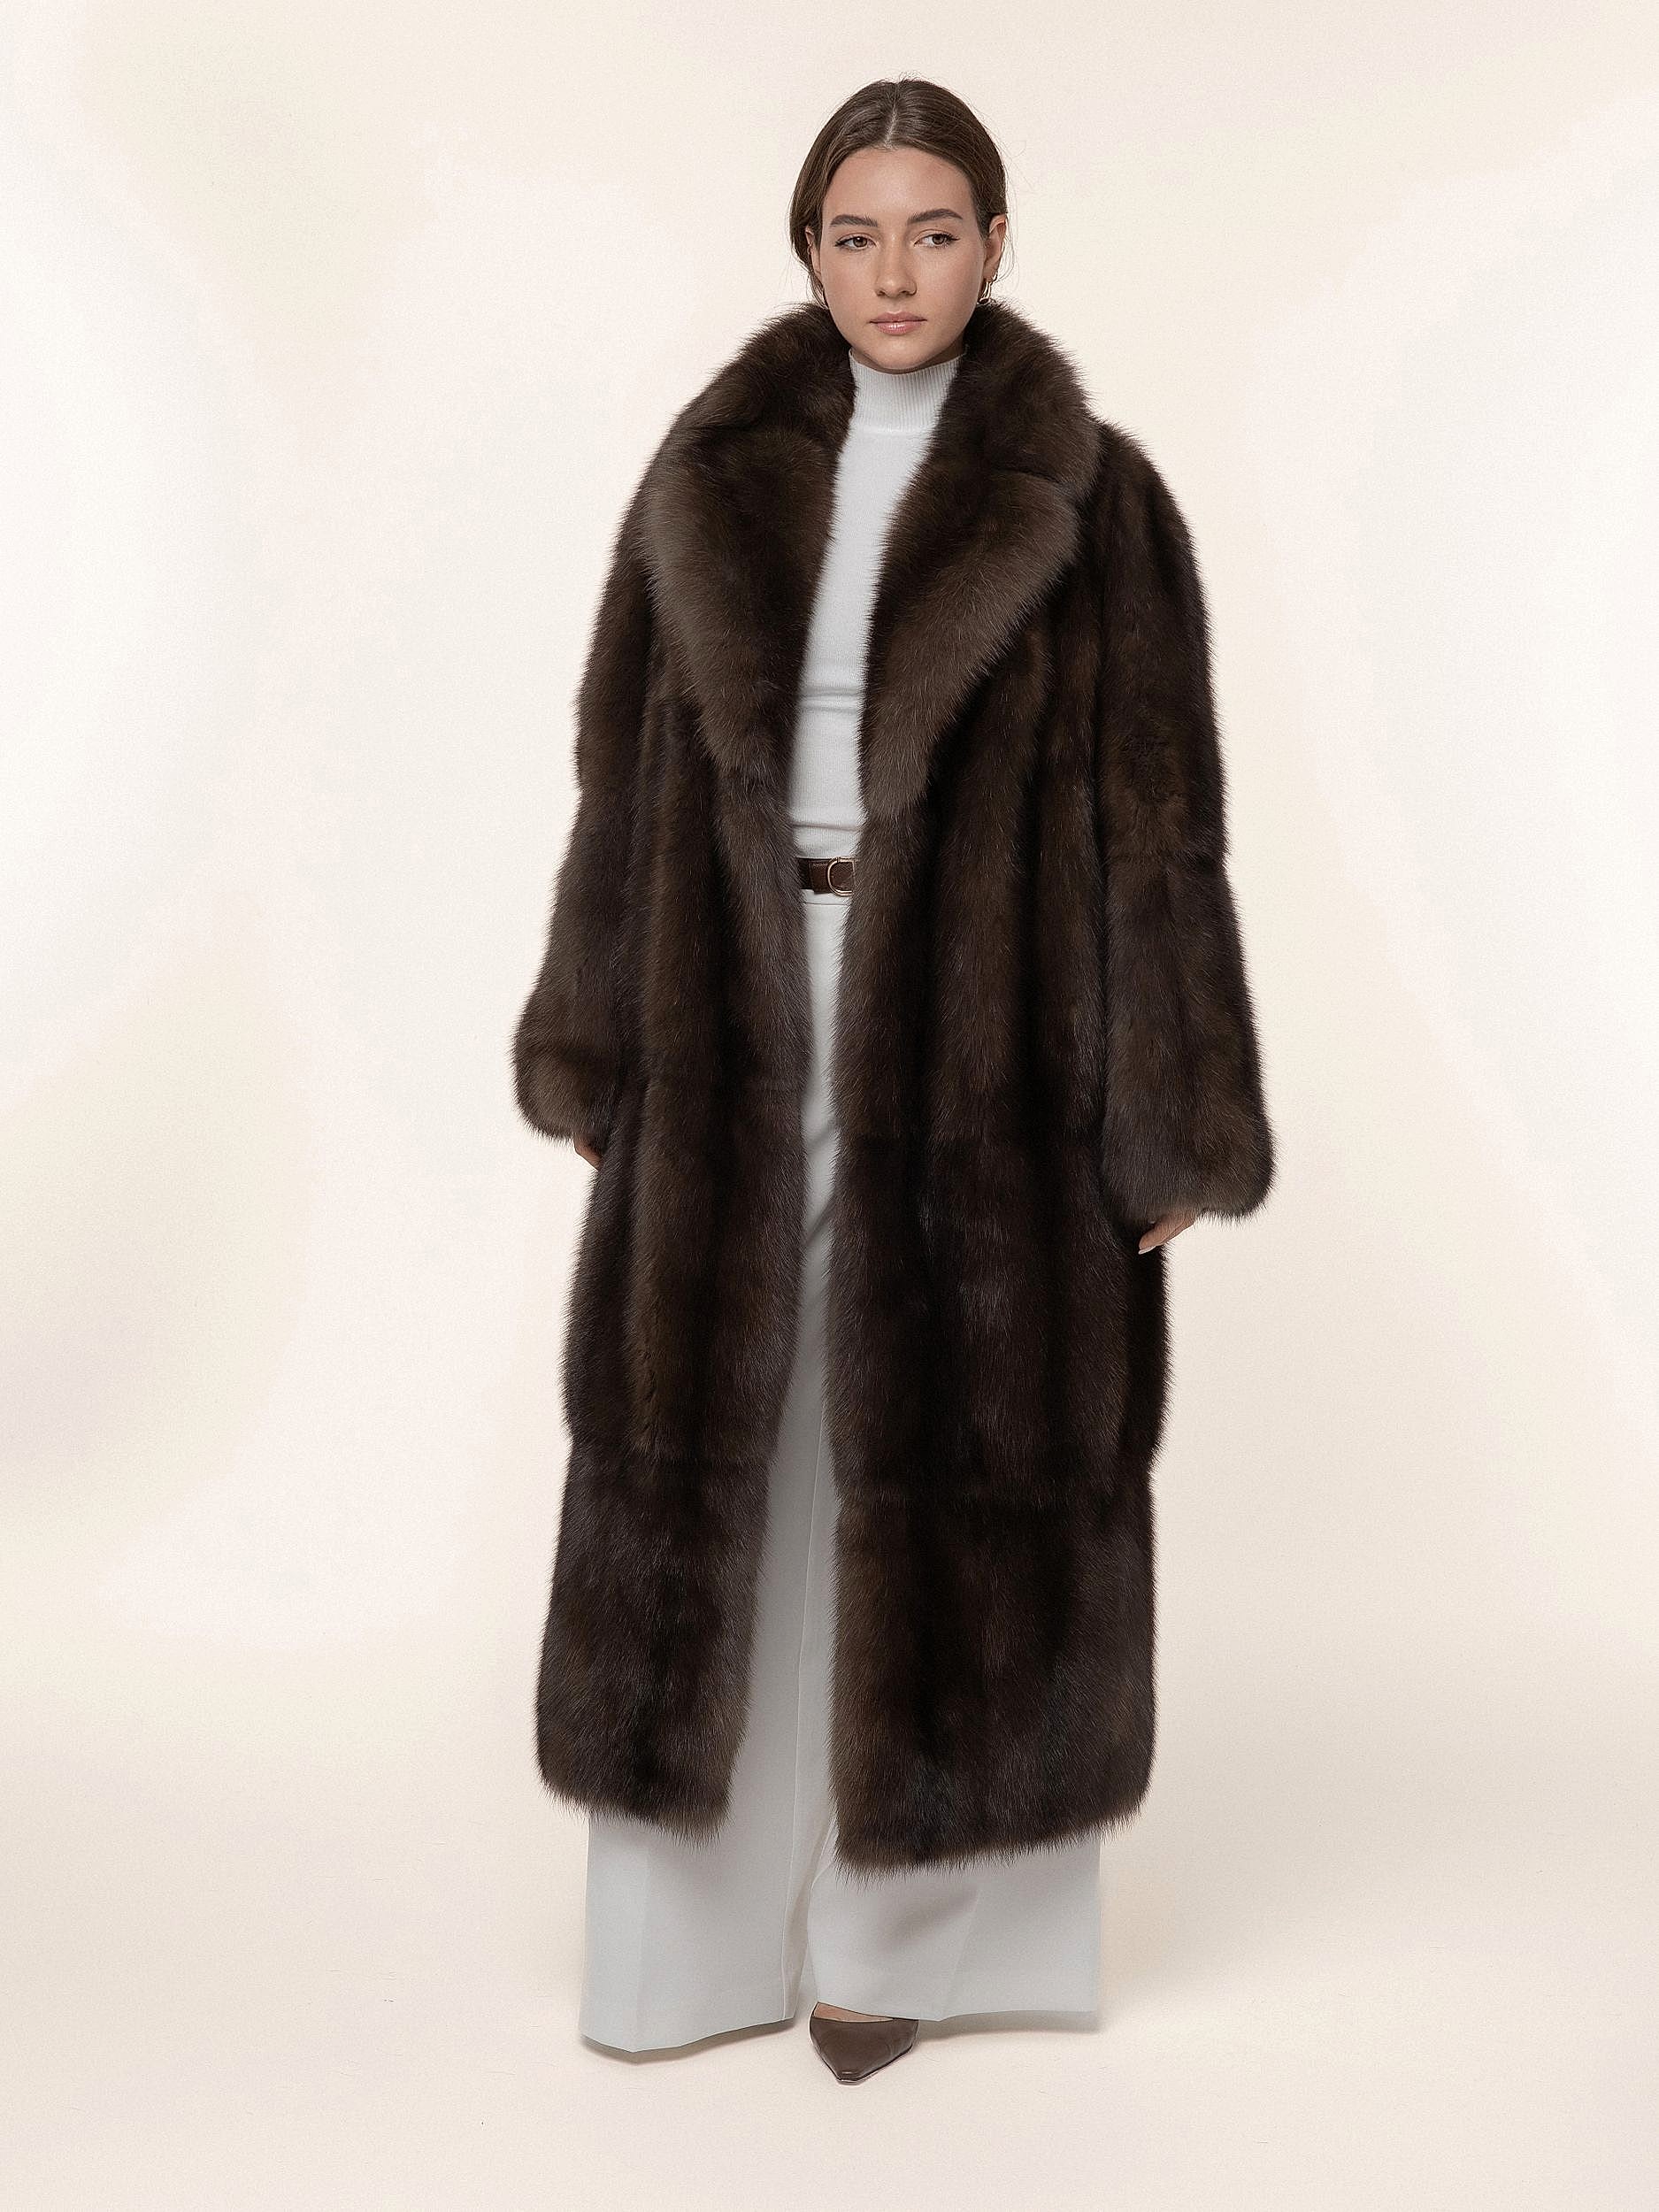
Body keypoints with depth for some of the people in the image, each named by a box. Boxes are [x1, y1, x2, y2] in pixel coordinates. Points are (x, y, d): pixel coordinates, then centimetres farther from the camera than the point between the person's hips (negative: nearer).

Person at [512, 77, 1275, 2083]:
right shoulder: (713, 477, 8)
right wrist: (597, 1057, 7)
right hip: (738, 1023, 3)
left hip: (979, 1027, -3)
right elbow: (629, 776, 9)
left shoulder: (1092, 500, -1)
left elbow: (1157, 820, -2)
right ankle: (695, 1912, 23)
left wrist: (1168, 1126, -5)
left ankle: (898, 1916, 21)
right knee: (707, 1448, 7)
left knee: (948, 1456, 4)